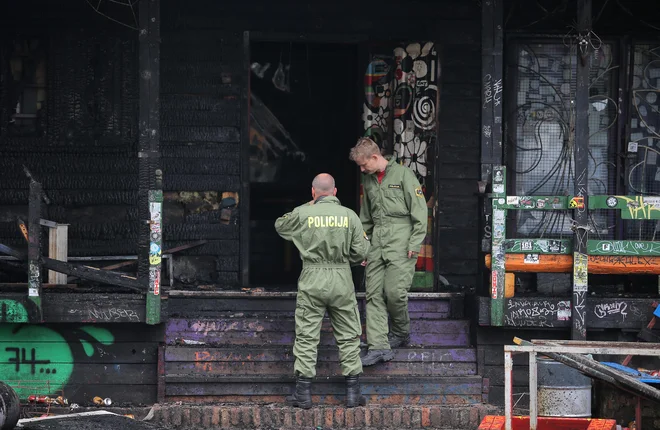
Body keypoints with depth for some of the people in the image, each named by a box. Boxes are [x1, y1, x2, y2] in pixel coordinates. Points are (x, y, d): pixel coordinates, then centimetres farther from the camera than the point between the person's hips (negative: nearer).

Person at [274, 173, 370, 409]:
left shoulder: (303, 214, -4)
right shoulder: (349, 216, -1)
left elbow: (280, 225, 16)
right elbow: (361, 252, 0)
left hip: (312, 280, -1)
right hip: (342, 280, 1)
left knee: (306, 336, 5)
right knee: (348, 336, 10)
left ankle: (303, 393, 5)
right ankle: (353, 392, 11)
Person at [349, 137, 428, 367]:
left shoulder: (403, 174, -3)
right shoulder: (368, 180, 18)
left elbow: (420, 211, -5)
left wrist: (415, 244, -11)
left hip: (400, 240, -6)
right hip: (377, 242, 6)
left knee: (394, 291, -11)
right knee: (374, 294, -3)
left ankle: (401, 333, 15)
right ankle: (378, 346, -6)